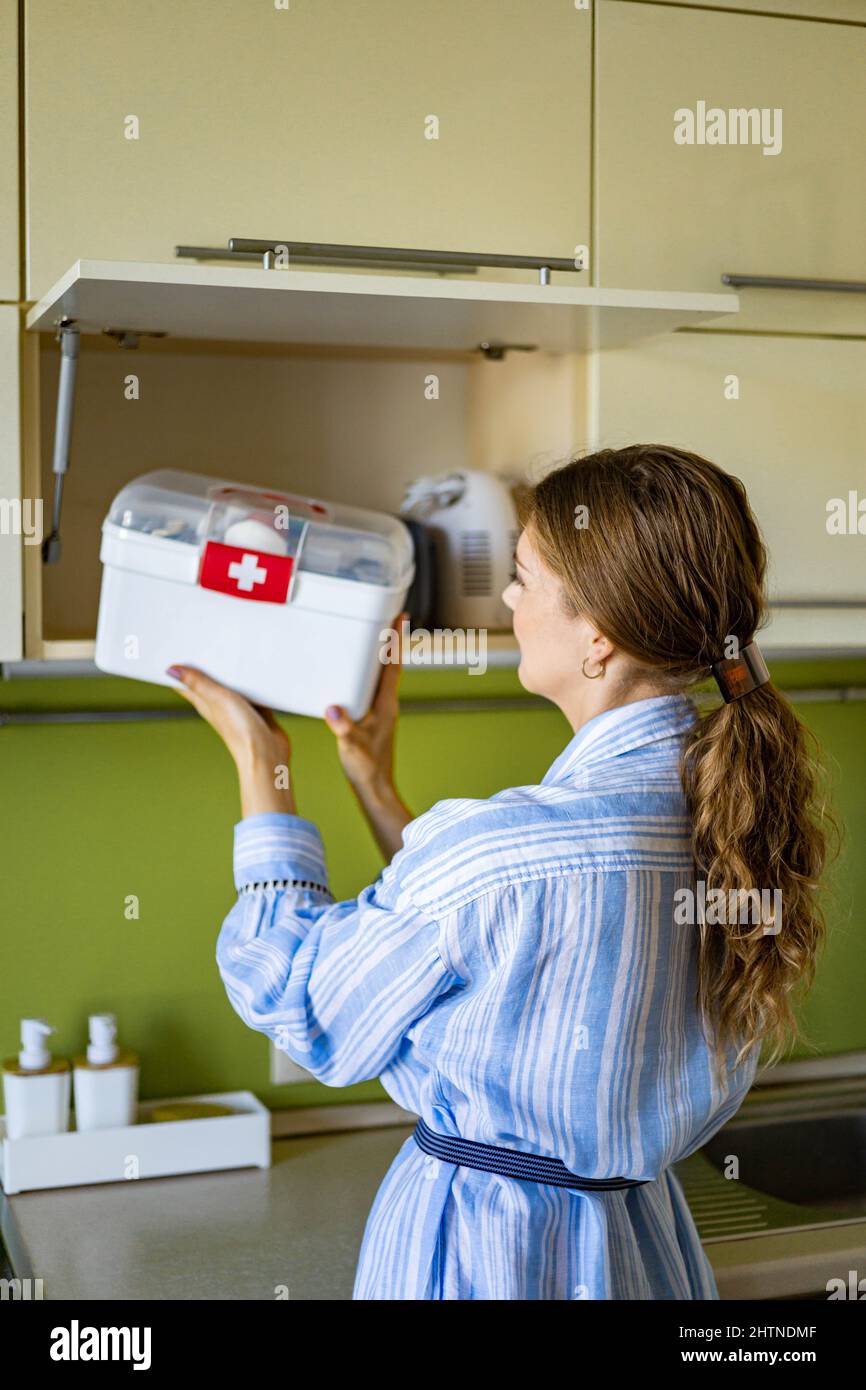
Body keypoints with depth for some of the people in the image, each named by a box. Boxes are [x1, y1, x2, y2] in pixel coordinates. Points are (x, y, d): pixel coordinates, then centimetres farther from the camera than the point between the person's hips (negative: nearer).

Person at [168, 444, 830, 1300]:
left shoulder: (497, 850, -29)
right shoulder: (740, 814, -7)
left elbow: (295, 1002, -11)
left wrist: (258, 764, -2)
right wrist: (372, 777, 11)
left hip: (482, 1252, -6)